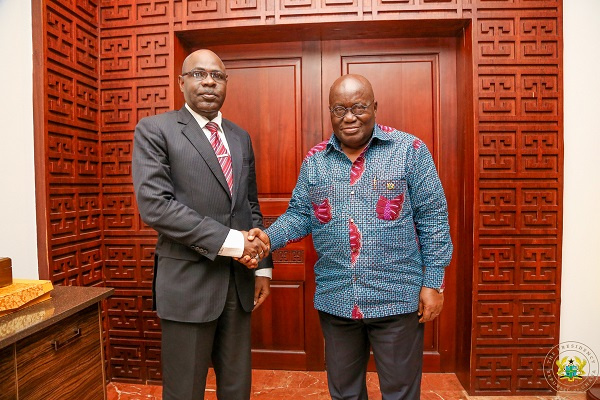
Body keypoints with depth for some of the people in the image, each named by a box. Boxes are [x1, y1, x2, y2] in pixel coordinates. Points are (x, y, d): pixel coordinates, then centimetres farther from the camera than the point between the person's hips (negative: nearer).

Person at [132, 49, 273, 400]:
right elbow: (154, 205, -16)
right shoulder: (155, 130, -4)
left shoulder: (240, 137, 12)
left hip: (239, 280, 5)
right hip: (188, 282, -4)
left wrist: (263, 265, 7)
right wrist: (230, 240, -19)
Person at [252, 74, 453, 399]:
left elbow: (432, 218, -4)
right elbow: (299, 214, 6)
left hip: (397, 299, -2)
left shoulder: (409, 150, -5)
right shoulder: (314, 160, 4)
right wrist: (268, 238, -12)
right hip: (334, 300, 3)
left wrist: (433, 282, -7)